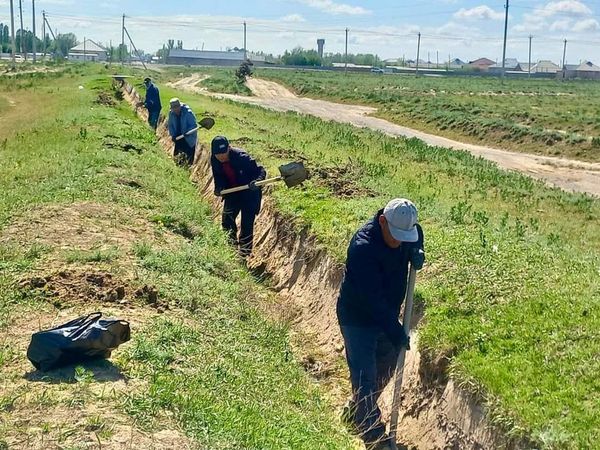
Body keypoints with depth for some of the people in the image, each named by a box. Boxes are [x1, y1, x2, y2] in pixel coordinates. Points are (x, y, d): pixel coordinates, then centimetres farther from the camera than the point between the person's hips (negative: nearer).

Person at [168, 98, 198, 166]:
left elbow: (193, 125, -20)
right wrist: (173, 135, -11)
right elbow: (170, 125, 3)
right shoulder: (171, 113, -8)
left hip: (189, 138, -5)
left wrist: (187, 132, -36)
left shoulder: (188, 113, -24)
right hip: (178, 137, 5)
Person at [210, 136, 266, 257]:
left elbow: (261, 170, -23)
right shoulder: (215, 161, -12)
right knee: (227, 220, 14)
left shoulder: (241, 157, -29)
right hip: (232, 192, 6)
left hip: (250, 192, -6)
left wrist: (257, 181, -43)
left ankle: (244, 253, 7)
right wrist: (218, 188, -18)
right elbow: (218, 177, 3)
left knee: (247, 225, -5)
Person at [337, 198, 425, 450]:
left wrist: (417, 253, -8)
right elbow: (372, 299, -32)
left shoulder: (410, 230, -10)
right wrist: (396, 332, -31)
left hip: (387, 317, 8)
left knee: (385, 371, 20)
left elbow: (417, 238, 17)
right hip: (358, 320, -8)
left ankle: (354, 414, 41)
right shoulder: (363, 247, -32)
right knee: (365, 379, -4)